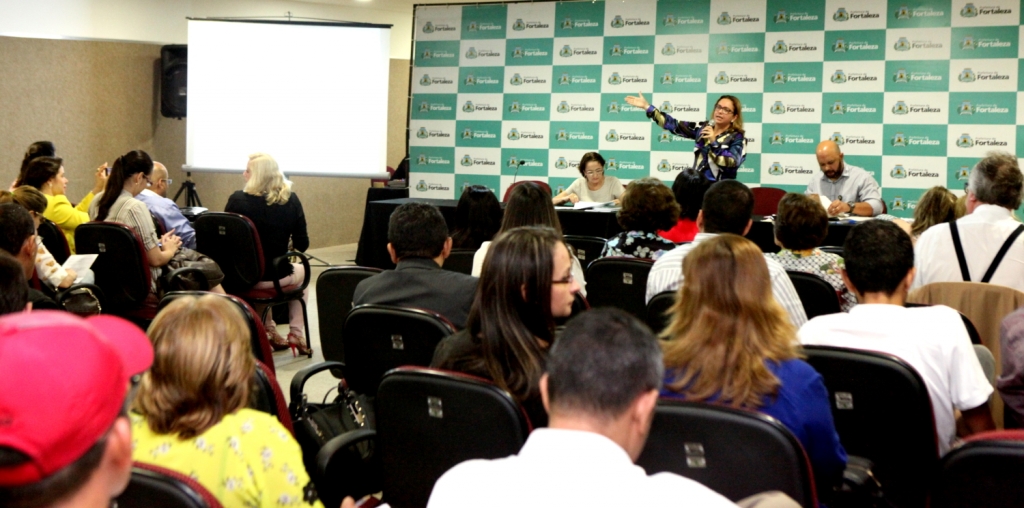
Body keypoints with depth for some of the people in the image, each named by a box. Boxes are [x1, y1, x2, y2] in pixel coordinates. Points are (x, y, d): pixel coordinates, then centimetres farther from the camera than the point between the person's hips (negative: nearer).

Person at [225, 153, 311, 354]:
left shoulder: (237, 199, -12)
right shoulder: (291, 200, -10)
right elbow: (301, 245, -5)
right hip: (276, 277, -1)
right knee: (301, 271, 35)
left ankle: (270, 331, 38)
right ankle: (296, 334, 28)